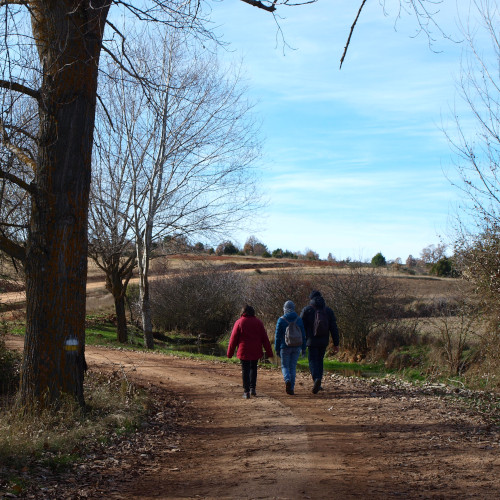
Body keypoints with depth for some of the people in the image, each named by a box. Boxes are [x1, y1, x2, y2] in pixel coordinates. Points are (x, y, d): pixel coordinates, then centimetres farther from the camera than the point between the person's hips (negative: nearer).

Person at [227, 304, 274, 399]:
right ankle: (253, 388, 15)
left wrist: (230, 353, 4)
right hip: (256, 352, 2)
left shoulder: (239, 322, -3)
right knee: (253, 368, 20)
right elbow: (265, 339, 3)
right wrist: (269, 353, 6)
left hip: (244, 351, -2)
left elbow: (233, 339, -3)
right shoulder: (258, 322, 4)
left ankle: (246, 392, -1)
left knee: (245, 371, 2)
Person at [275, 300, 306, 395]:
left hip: (285, 347, -3)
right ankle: (291, 389, 9)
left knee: (285, 366, 10)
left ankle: (287, 380, -18)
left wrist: (277, 349, 2)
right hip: (296, 347, 3)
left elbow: (278, 336, -5)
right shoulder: (299, 320, 1)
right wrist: (303, 348, 10)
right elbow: (303, 335, 4)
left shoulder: (281, 320, -7)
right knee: (293, 367, 11)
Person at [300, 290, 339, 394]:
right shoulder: (328, 310, 5)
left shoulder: (307, 310, -3)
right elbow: (334, 328, 3)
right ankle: (318, 384, 18)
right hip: (324, 341, 3)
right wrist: (336, 344, 7)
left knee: (313, 361, -1)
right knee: (320, 360, 17)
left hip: (312, 341, -3)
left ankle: (316, 379, -27)